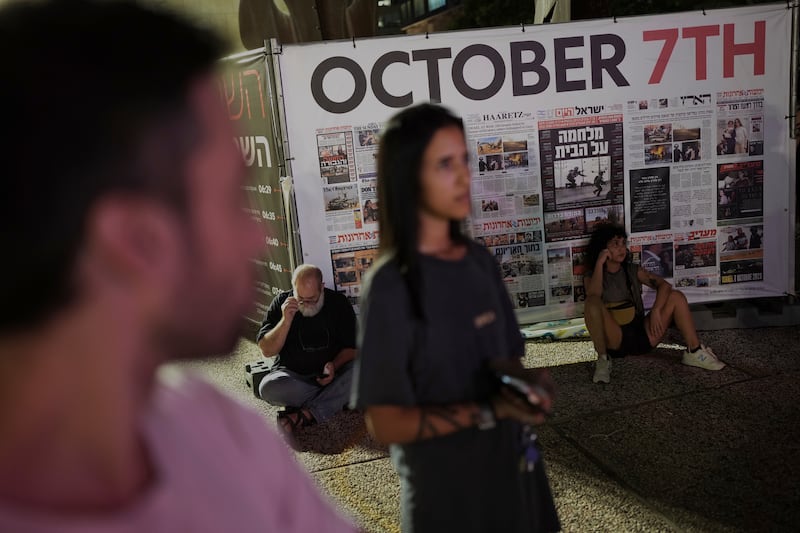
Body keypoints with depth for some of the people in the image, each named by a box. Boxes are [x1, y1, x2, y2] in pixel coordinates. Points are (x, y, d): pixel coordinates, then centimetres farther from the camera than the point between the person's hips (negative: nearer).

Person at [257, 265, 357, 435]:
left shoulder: (338, 303, -4)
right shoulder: (281, 303, -4)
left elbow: (352, 347, -2)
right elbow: (266, 350, -7)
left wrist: (334, 366, -22)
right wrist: (286, 320, -21)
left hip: (332, 374, 0)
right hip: (293, 375, 0)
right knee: (268, 388, -32)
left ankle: (304, 415, -28)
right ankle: (337, 397, -19)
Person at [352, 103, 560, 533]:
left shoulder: (480, 262, 1)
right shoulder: (391, 284, -19)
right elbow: (385, 423, -19)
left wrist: (529, 381, -10)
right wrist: (488, 412, -25)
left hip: (514, 469, 6)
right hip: (448, 490, -6)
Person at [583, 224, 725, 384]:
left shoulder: (632, 271, 12)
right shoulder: (592, 276, 1)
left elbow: (664, 285, 0)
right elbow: (593, 296, -22)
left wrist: (656, 311, -16)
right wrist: (599, 263, -17)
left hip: (641, 336, 4)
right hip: (614, 339, -4)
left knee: (676, 296, -5)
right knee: (592, 302, -31)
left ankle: (694, 352, -10)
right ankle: (603, 360, -28)